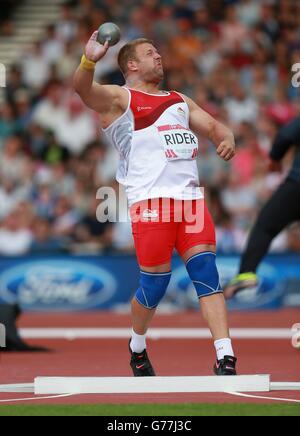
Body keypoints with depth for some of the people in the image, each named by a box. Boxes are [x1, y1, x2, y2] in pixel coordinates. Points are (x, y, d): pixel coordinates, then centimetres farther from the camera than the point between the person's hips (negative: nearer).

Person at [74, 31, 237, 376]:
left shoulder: (180, 100, 28)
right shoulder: (119, 98, 8)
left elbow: (212, 126, 28)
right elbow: (83, 89, -10)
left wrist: (226, 138, 2)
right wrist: (89, 61, -33)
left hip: (190, 197, 5)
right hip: (150, 201, -5)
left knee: (207, 273, -8)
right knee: (155, 284, -4)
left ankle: (225, 359, -15)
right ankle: (137, 346, 23)